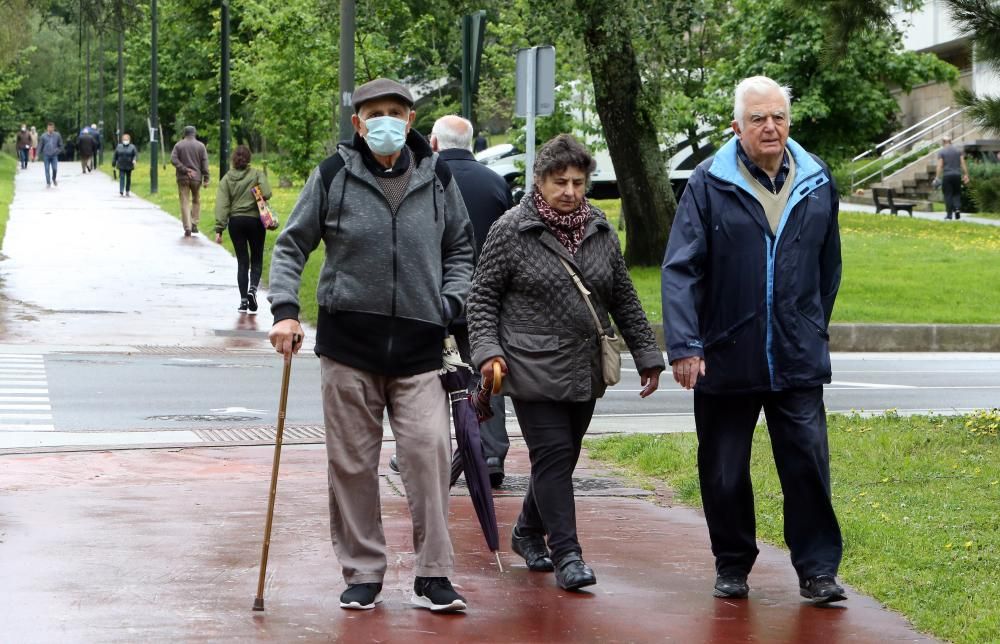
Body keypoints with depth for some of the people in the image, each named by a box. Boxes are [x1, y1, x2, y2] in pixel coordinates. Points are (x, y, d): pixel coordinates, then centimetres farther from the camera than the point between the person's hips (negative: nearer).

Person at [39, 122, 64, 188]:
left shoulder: (57, 135, 3)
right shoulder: (44, 136, 1)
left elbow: (60, 145, 13)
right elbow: (40, 146, 5)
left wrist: (58, 150, -1)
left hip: (54, 155, 0)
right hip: (46, 155, 0)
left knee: (55, 169, -8)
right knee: (47, 169, -1)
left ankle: (54, 179, 21)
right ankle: (48, 183, 8)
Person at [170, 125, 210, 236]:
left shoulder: (178, 145, 1)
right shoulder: (200, 146, 1)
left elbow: (173, 159, -11)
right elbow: (205, 163, -2)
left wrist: (185, 169, -12)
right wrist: (206, 178, -1)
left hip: (183, 178, -1)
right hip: (196, 178, 1)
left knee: (185, 203, 1)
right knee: (196, 200, 17)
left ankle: (187, 228, -6)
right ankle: (194, 224, 10)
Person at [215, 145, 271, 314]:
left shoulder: (226, 179, 1)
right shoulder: (257, 174, -5)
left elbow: (222, 205, -4)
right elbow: (266, 193, -18)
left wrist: (219, 229, -6)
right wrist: (256, 197, 5)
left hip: (235, 222, 2)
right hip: (255, 221, -2)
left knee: (242, 262, 8)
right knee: (256, 260, 11)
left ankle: (243, 300, 5)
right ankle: (253, 288, -15)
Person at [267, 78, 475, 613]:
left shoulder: (436, 178, 6)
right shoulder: (333, 176, 0)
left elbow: (459, 248, 19)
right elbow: (291, 246, 6)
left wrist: (451, 304, 4)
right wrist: (284, 310, -7)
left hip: (418, 347, 1)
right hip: (348, 343, 0)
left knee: (429, 454, -8)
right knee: (352, 463, 5)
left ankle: (433, 575, 2)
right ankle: (362, 573, 18)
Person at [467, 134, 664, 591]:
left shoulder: (600, 232, 9)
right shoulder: (511, 230, -5)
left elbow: (625, 300, 15)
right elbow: (483, 296, -3)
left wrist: (647, 356, 13)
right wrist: (487, 350, -15)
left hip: (585, 372, 5)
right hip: (533, 370, -5)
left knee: (563, 458, 13)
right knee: (553, 456, -9)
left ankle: (528, 532, 33)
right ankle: (566, 554, -7)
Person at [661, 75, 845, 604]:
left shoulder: (817, 183, 5)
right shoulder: (710, 183, -6)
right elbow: (680, 268, -9)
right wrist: (684, 343, -17)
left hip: (798, 361, 2)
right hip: (726, 358, -1)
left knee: (808, 464, -2)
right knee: (724, 473, 9)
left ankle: (817, 569, 7)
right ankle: (732, 566, 24)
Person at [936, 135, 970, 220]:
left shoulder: (941, 152, -1)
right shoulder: (958, 150, 9)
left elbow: (940, 166, -7)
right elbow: (963, 163, 5)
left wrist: (938, 177, -7)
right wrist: (966, 175, 7)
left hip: (947, 175, -3)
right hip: (957, 175, 3)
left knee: (948, 195, 1)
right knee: (957, 193, 13)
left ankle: (949, 214, -1)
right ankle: (957, 208, -8)